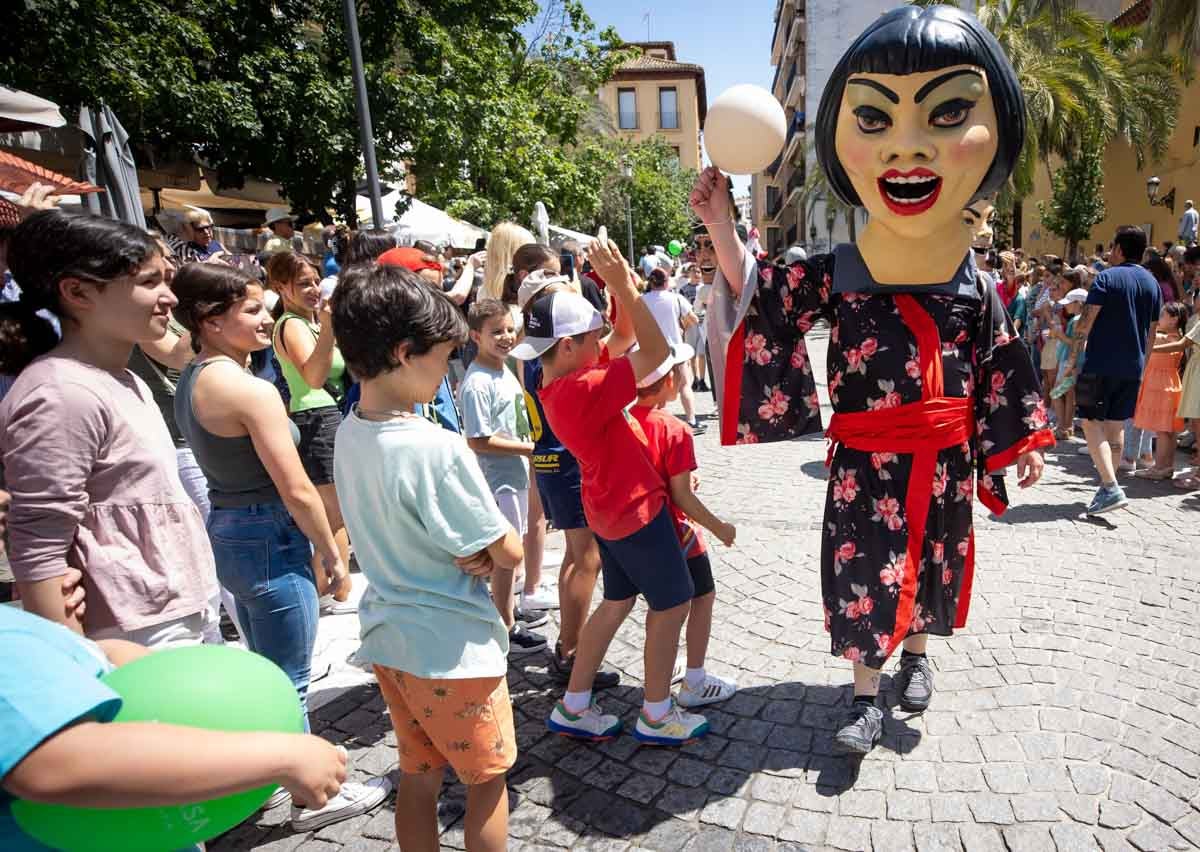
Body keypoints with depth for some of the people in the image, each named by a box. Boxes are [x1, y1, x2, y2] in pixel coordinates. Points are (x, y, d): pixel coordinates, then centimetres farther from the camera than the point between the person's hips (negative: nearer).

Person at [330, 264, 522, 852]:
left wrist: (470, 552, -10)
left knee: (417, 777, 23)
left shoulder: (350, 431, -3)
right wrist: (491, 551, 1)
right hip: (452, 649, -7)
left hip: (387, 636, 7)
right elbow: (509, 554, -20)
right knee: (487, 779, 16)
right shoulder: (437, 449, -28)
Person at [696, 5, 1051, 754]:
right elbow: (757, 301, -9)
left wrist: (1024, 440, 12)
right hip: (866, 459, -2)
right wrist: (722, 229, -19)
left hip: (945, 458, 3)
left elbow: (1002, 366, 8)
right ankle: (867, 697, 20)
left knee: (932, 562, 18)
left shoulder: (977, 285, -1)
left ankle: (917, 657, 45)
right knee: (865, 571, 1)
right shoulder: (835, 275, -8)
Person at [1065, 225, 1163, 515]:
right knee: (1116, 425, 13)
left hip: (1101, 363, -6)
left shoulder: (1107, 277, -8)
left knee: (1092, 423, -5)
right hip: (1133, 367, 7)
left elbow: (1086, 321, -14)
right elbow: (1152, 331, 15)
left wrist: (1072, 356, -8)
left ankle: (1111, 489, -17)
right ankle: (1107, 486, 18)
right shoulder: (1153, 284, 12)